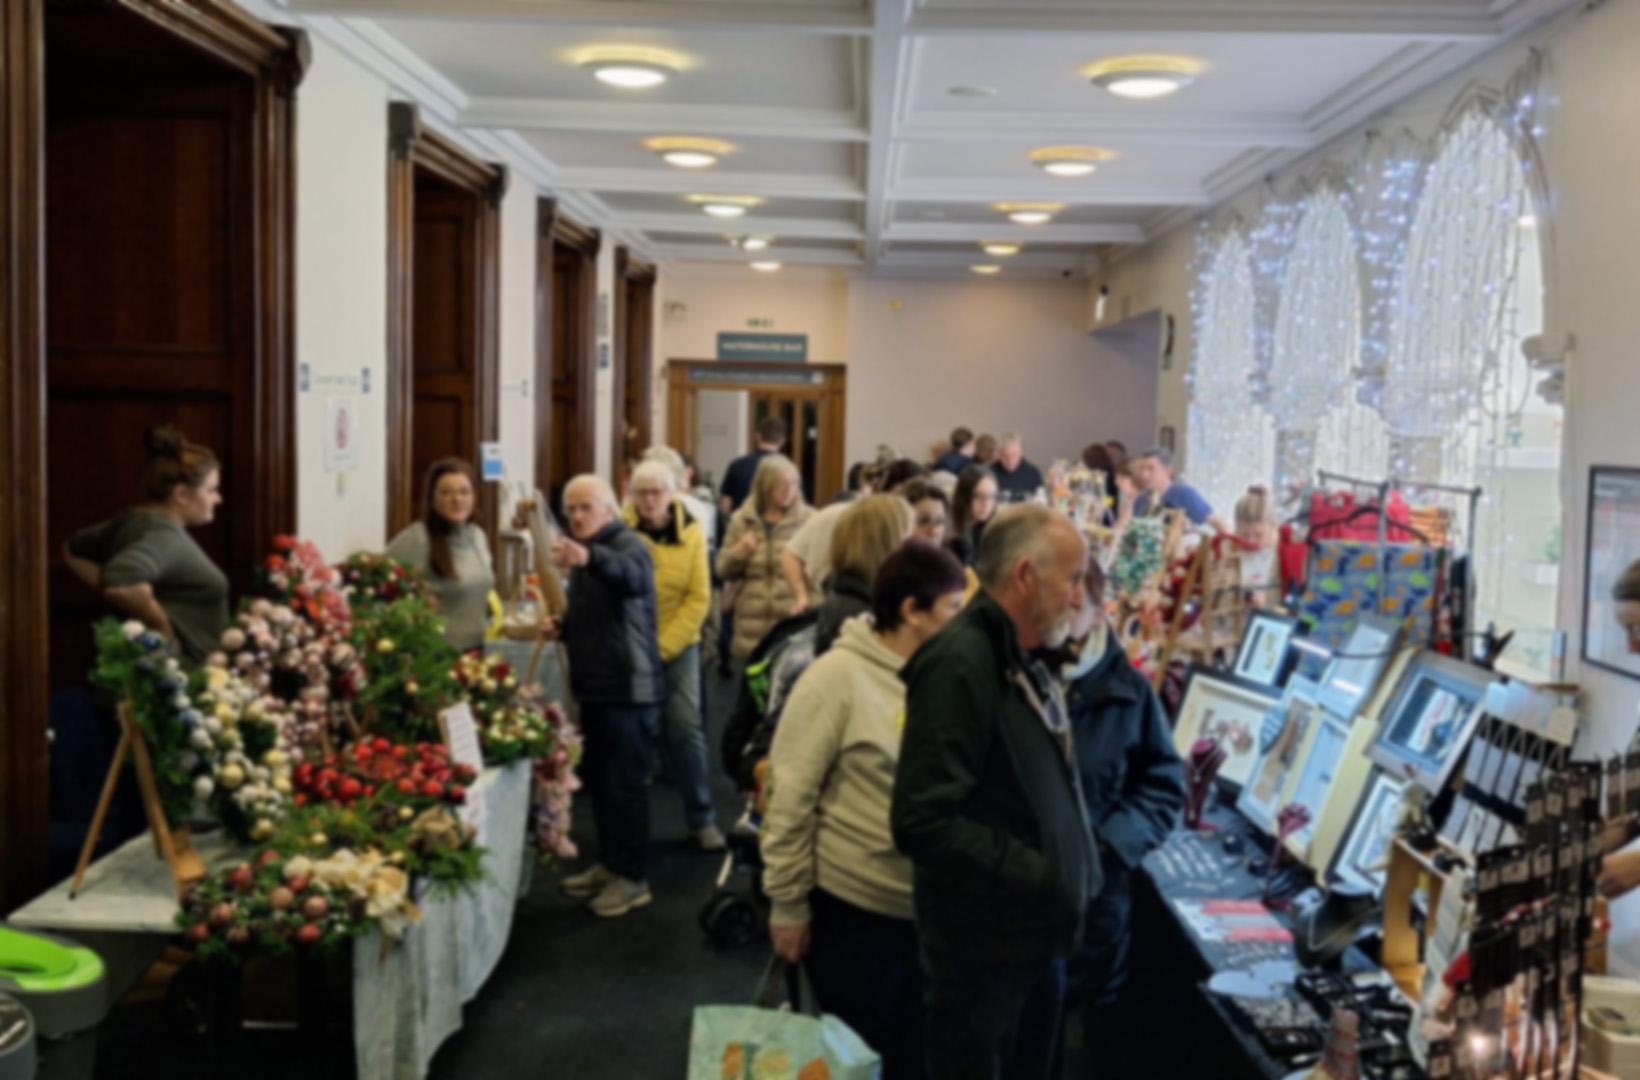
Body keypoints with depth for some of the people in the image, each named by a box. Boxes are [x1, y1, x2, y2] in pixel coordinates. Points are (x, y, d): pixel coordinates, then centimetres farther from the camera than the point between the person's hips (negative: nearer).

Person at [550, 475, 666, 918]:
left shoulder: (628, 545, -15)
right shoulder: (586, 554, 14)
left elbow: (631, 575, -41)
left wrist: (589, 556, -60)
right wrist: (562, 627, 5)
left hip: (629, 686, -9)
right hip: (597, 684, 9)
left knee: (625, 783, -3)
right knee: (598, 778, 16)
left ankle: (632, 877, 7)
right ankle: (609, 864, 28)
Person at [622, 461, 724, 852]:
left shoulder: (692, 533, -4)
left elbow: (699, 597, -4)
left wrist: (664, 646, -11)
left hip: (678, 646, 1)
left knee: (686, 730, 0)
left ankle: (702, 818, 12)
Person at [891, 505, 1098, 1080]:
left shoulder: (1025, 665, 10)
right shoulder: (959, 665, -22)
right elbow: (922, 822, -29)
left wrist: (1076, 868, 6)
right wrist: (1037, 875, -24)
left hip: (1037, 935, 9)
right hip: (982, 948, -9)